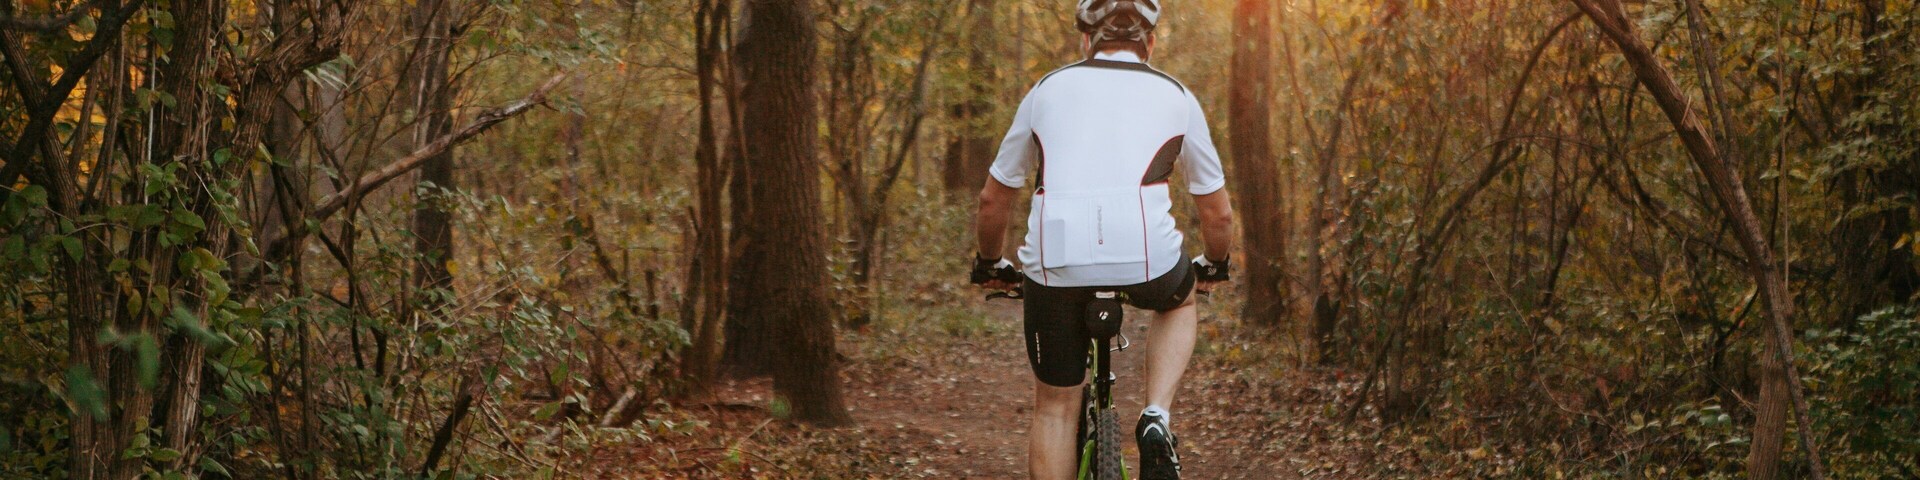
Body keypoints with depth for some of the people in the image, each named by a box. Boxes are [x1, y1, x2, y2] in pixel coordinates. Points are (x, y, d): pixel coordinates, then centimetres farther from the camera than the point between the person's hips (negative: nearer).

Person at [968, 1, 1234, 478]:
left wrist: (989, 266, 43)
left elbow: (992, 201, 25)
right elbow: (1219, 214, 23)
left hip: (1054, 261, 0)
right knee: (1178, 302, 35)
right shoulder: (1176, 96, 19)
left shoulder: (1048, 88, 21)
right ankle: (1157, 419, 13)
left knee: (1054, 407, 18)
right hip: (1147, 258, 0)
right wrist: (1213, 268, 44)